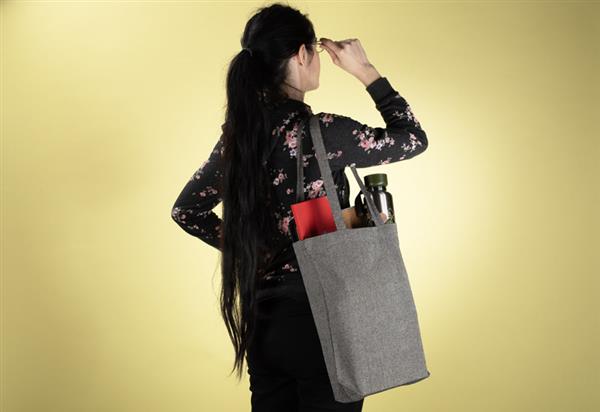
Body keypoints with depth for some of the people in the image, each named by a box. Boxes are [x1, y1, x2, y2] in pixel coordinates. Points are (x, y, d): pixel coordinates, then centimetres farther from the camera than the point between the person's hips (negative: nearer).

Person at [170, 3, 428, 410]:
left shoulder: (239, 133, 1)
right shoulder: (321, 133, -18)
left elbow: (187, 210, 12)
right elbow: (413, 139, -5)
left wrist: (246, 248, 11)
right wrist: (366, 71, -1)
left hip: (261, 319, 7)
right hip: (319, 318, -6)